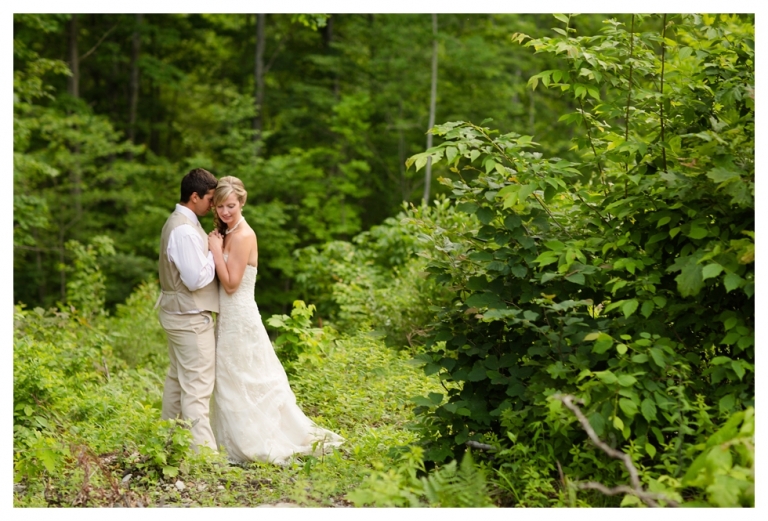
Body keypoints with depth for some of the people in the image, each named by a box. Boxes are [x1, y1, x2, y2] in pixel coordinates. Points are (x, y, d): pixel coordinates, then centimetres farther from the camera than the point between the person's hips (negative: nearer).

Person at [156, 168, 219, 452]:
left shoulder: (178, 222, 11)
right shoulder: (185, 230, -22)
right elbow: (197, 278, -25)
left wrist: (211, 249, 4)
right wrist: (215, 252, -12)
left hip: (178, 313, 11)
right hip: (190, 316, -11)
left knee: (177, 377, 17)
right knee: (197, 384, -10)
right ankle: (202, 447, -9)